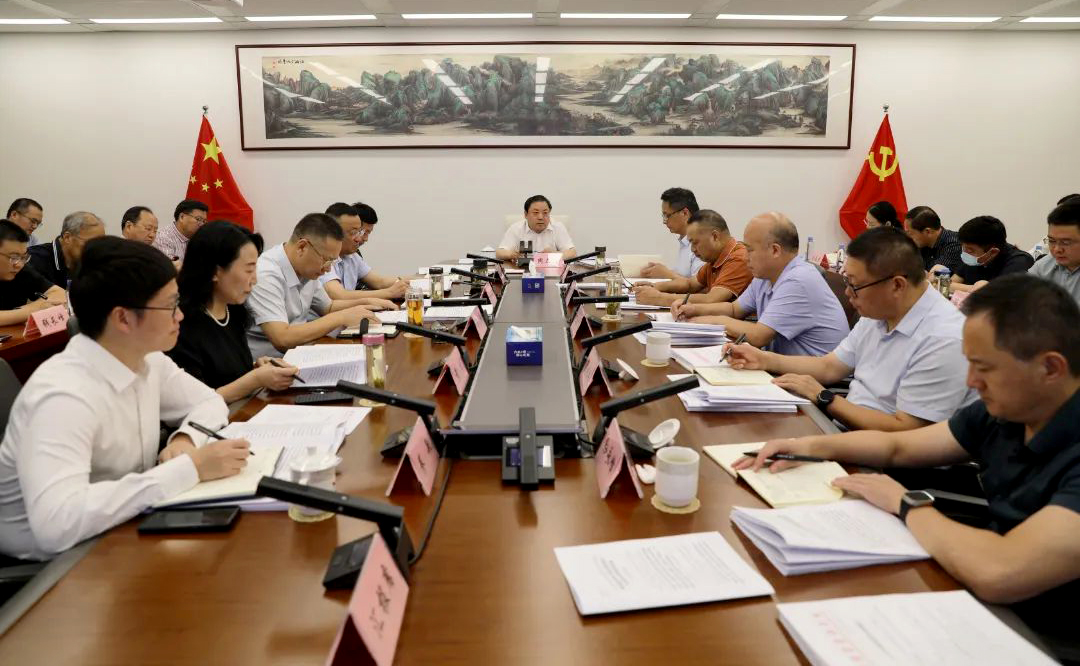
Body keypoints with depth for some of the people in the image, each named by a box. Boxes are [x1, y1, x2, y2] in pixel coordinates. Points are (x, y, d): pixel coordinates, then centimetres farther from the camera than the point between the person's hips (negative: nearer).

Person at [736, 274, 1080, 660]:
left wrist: (905, 504, -22)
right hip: (987, 605, 6)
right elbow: (898, 446, 12)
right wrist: (812, 446, -3)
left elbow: (999, 574, -39)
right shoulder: (1002, 411, -2)